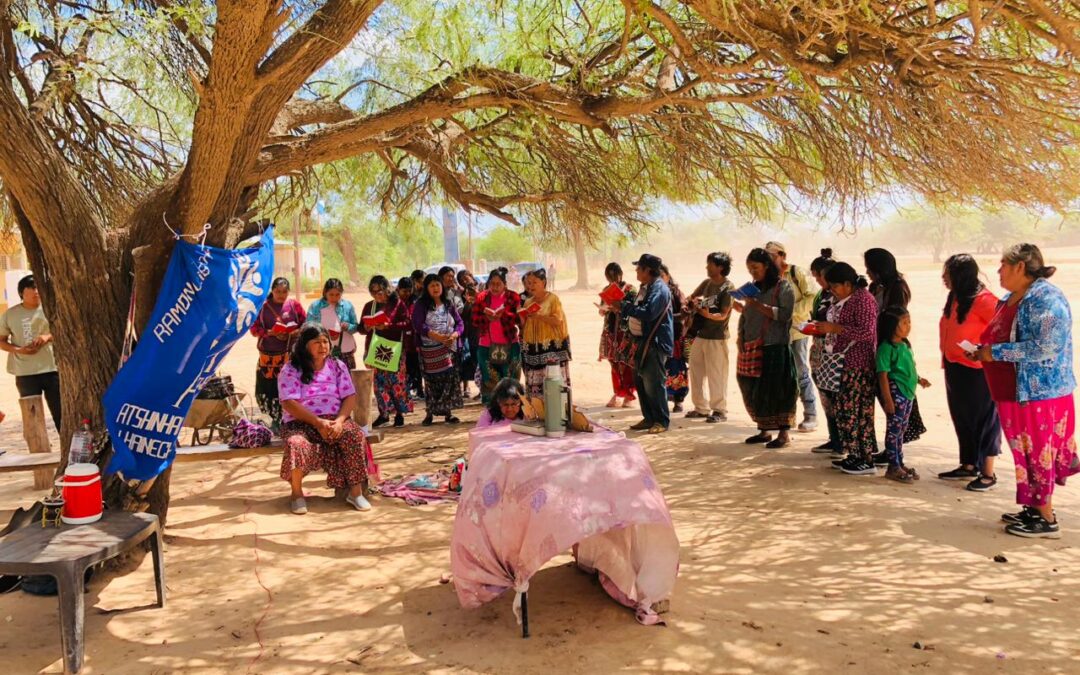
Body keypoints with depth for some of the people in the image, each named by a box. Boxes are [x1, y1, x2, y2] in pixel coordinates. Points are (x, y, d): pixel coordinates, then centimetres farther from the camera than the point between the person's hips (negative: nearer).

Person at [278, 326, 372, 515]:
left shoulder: (337, 366, 10)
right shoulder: (291, 370, 0)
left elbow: (350, 397, 3)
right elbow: (289, 403, -11)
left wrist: (340, 420, -17)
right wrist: (318, 422, -21)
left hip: (335, 420, 3)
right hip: (301, 422, -2)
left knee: (356, 435, -29)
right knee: (296, 444, -36)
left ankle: (355, 491, -20)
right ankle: (297, 493, -13)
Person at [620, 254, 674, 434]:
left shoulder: (659, 289, -17)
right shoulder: (645, 287, 15)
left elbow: (648, 313, -27)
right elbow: (637, 310, 20)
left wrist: (624, 306, -18)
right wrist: (623, 306, 3)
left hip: (656, 343, -10)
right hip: (643, 341, 10)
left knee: (653, 383, -6)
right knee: (640, 381, 13)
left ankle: (662, 421, 5)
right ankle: (649, 418, 23)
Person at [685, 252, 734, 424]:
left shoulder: (728, 288, -10)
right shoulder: (706, 283, 11)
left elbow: (723, 315, -15)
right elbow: (690, 299, 15)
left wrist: (708, 314, -34)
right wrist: (693, 301, -8)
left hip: (716, 338, -8)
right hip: (699, 334, 8)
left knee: (716, 375, -4)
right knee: (695, 372, 12)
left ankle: (719, 410, 6)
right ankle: (701, 408, 23)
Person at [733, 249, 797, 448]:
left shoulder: (783, 287, -1)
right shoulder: (753, 288, 18)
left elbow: (785, 314, -13)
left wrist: (758, 305, -15)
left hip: (775, 347, -6)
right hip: (752, 348, 6)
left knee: (777, 390, -5)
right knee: (754, 391, 6)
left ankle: (784, 433, 2)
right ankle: (763, 430, 17)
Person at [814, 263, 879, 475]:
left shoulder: (863, 299, -13)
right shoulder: (844, 300, 16)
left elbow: (866, 332, -22)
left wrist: (834, 328, -21)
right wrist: (825, 330, 11)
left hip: (858, 367, -10)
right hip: (844, 365, 10)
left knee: (857, 412, -6)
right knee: (843, 410, 11)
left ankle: (866, 460, 1)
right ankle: (853, 455, 20)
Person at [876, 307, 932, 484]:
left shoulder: (905, 345, 11)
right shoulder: (886, 348, -16)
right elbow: (883, 375, -19)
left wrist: (919, 379, 11)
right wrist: (887, 399, -21)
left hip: (908, 393, 9)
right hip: (895, 392, -9)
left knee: (901, 430, 17)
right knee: (894, 429, -2)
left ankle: (900, 464, 27)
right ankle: (893, 467, 6)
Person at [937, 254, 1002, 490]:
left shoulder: (982, 300, -19)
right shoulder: (955, 298, 7)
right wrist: (946, 361, 15)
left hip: (976, 370, -9)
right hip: (955, 369, 9)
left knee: (984, 420, 2)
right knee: (962, 418, 16)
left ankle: (988, 474, 11)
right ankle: (968, 467, 29)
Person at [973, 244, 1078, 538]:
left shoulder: (1046, 299, -18)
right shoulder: (1011, 299, 10)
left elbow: (1044, 348, -27)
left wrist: (995, 352, -21)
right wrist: (983, 351, 3)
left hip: (1038, 391, -9)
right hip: (1013, 391, 9)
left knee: (1038, 452, 0)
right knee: (1026, 451, 15)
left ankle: (1047, 520, 11)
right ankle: (1034, 509, 26)